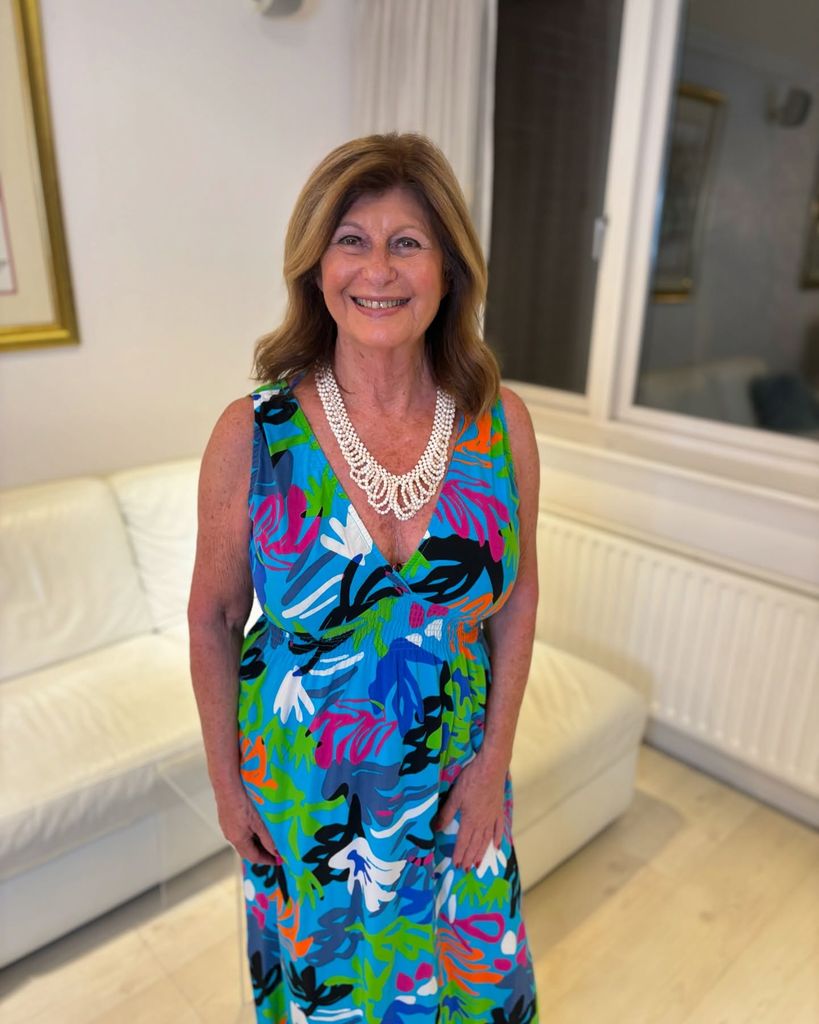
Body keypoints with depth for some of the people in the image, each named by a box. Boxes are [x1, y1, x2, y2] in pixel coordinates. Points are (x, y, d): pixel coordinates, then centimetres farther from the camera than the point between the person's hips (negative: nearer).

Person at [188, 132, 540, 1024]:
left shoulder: (500, 424, -14)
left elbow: (517, 597, -4)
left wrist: (495, 759, -3)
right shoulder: (252, 436, -20)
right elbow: (212, 618, -9)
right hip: (300, 782, -1)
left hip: (454, 777, 2)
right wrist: (225, 781, -2)